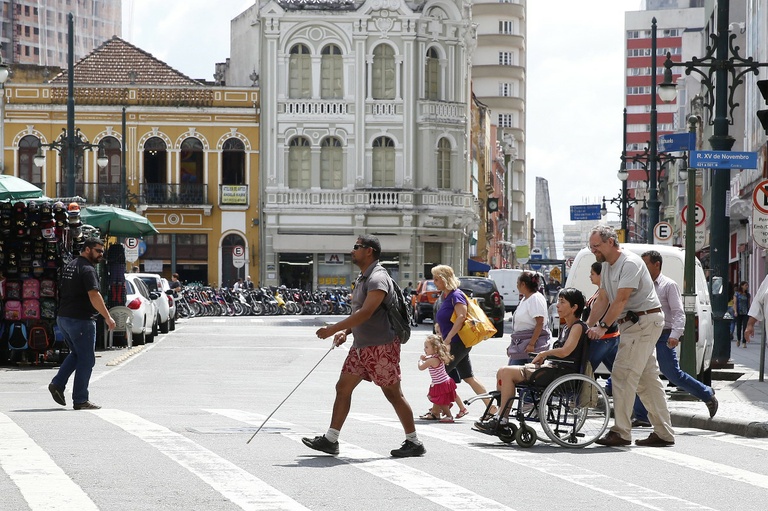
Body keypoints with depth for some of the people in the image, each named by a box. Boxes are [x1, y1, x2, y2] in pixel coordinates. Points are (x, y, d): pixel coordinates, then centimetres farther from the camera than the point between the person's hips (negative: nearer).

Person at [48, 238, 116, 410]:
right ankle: (80, 400, 1)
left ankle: (58, 384, 10)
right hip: (80, 319, -9)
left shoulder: (69, 267, 15)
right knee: (86, 359, 0)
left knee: (76, 354, 23)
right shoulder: (87, 270, -15)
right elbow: (94, 296, -24)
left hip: (63, 318, 9)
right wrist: (107, 317, -21)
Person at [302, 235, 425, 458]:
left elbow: (365, 313, -26)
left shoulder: (377, 279, -17)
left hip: (382, 347, -10)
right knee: (343, 388, 7)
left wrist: (334, 329, -26)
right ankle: (330, 439, 11)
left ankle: (414, 443, 6)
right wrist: (346, 331, 8)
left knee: (393, 394, -3)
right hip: (361, 346, 10)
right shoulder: (363, 278, 15)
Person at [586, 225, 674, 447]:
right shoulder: (607, 266, 14)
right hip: (633, 323, 10)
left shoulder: (630, 263, -17)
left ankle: (621, 432, -10)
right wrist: (588, 326, 7)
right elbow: (603, 299, 15)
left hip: (644, 320, -10)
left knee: (623, 375, -12)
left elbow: (621, 300, -23)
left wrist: (603, 326, -24)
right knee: (648, 378, 9)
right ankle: (663, 433, 11)